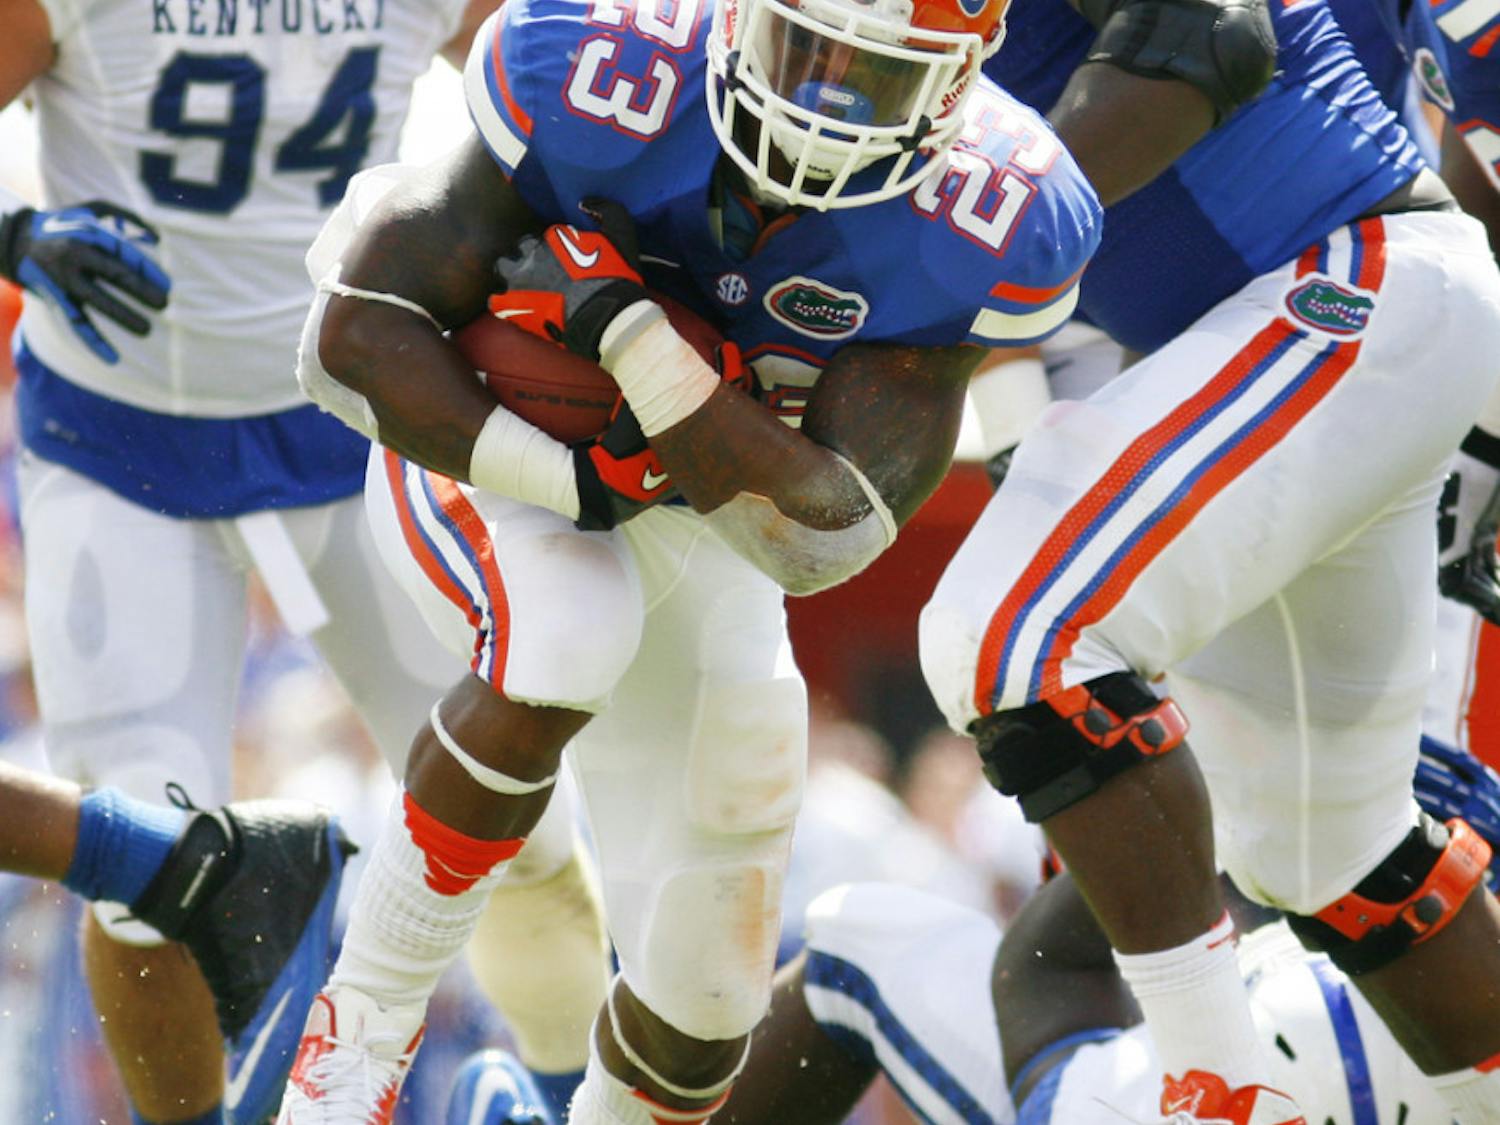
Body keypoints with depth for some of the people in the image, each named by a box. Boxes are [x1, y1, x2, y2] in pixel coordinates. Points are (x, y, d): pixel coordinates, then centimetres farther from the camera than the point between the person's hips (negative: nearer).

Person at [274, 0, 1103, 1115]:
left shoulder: (976, 226, -26)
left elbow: (819, 535, -32)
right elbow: (356, 335, -27)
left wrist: (625, 326, -39)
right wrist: (578, 478, -35)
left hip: (697, 523, 3)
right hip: (480, 441, -3)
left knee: (705, 996, 4)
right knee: (564, 639, -38)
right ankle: (364, 1019, -19)